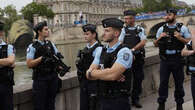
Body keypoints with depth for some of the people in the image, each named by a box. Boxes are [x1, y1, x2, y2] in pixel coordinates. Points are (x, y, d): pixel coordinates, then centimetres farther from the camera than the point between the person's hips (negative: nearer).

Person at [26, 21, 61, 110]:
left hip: (53, 77, 5)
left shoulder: (51, 44, 10)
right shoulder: (32, 46, -6)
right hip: (40, 79, -5)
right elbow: (29, 64, -12)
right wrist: (42, 58, -20)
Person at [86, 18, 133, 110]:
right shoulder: (102, 51, 7)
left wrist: (93, 73, -11)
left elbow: (112, 75, -26)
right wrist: (106, 73, -16)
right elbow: (89, 74, 1)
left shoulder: (124, 51, -14)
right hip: (102, 100, 6)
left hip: (119, 102, -6)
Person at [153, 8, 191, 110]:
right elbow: (155, 44, 12)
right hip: (165, 59, 1)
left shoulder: (182, 28, 0)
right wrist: (159, 38, -8)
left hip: (177, 59, -1)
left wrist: (180, 38, -15)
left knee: (179, 82, 8)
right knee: (163, 82, 4)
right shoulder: (161, 29, 6)